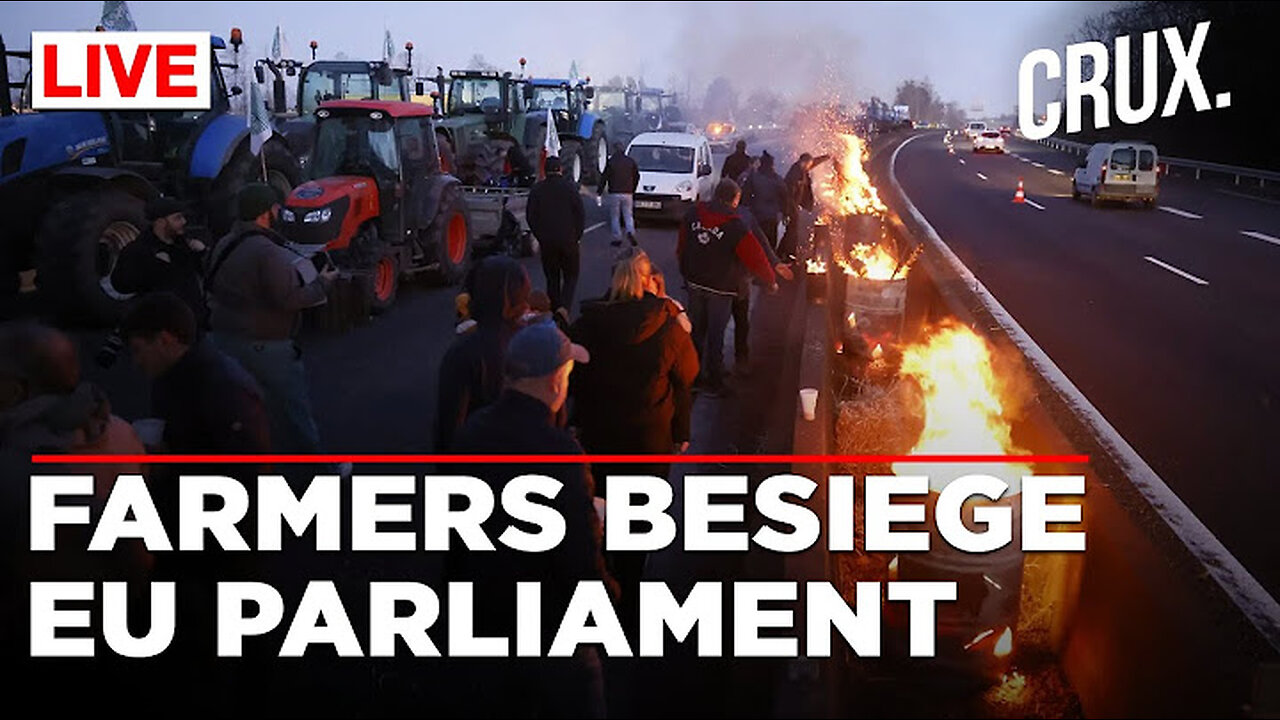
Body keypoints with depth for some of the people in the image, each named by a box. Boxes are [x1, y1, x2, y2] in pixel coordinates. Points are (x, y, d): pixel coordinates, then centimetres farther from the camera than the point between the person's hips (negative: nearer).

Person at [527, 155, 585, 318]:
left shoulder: (536, 190, 0)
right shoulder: (570, 188, -5)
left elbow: (531, 217, 3)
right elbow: (580, 215, -3)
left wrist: (540, 237, 13)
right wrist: (577, 236, 8)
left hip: (546, 242, 2)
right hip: (568, 240, -2)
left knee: (552, 278, 13)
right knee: (570, 277, 6)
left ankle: (554, 310, 13)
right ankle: (564, 306, -15)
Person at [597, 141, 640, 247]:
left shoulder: (611, 162, -5)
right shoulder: (631, 162, 5)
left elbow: (604, 178, -4)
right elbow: (636, 177, 12)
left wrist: (599, 193, 1)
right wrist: (632, 190, 24)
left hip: (614, 194, -2)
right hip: (628, 194, 2)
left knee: (615, 217, 7)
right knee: (628, 215, 10)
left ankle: (617, 239, 6)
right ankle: (630, 232, -14)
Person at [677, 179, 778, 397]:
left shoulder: (693, 215, -2)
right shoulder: (736, 227, -17)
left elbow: (681, 247, 9)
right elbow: (756, 258, -11)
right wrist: (771, 282, 4)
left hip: (695, 283, 5)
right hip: (720, 288, -5)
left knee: (696, 330, 17)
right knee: (715, 334, 5)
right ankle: (713, 382, 12)